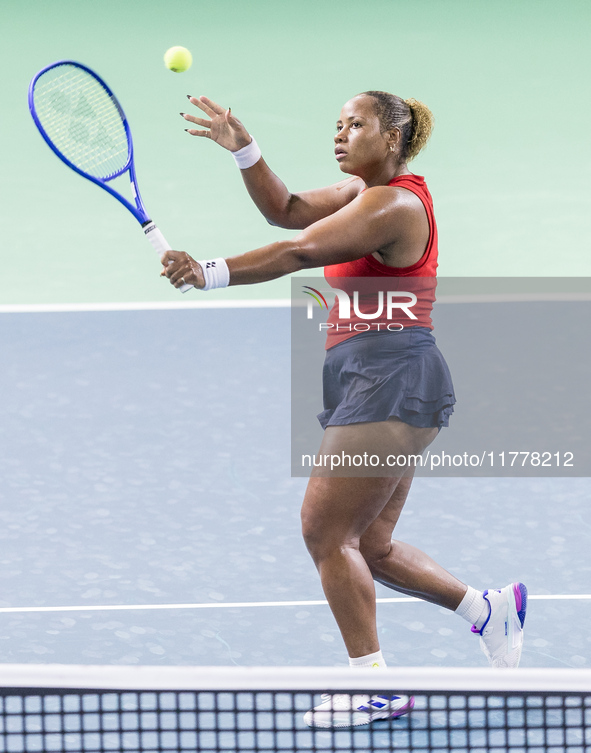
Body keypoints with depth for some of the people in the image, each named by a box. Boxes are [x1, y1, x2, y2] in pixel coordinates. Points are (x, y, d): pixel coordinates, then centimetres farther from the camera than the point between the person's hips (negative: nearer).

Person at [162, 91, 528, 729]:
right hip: (368, 384, 10)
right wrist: (243, 150, 2)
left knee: (325, 531, -10)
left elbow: (302, 251, -24)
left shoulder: (393, 204, -13)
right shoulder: (363, 191, 18)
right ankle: (490, 609, 19)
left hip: (391, 376, -10)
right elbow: (287, 212, 16)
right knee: (368, 545, 12)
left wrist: (212, 273, -32)